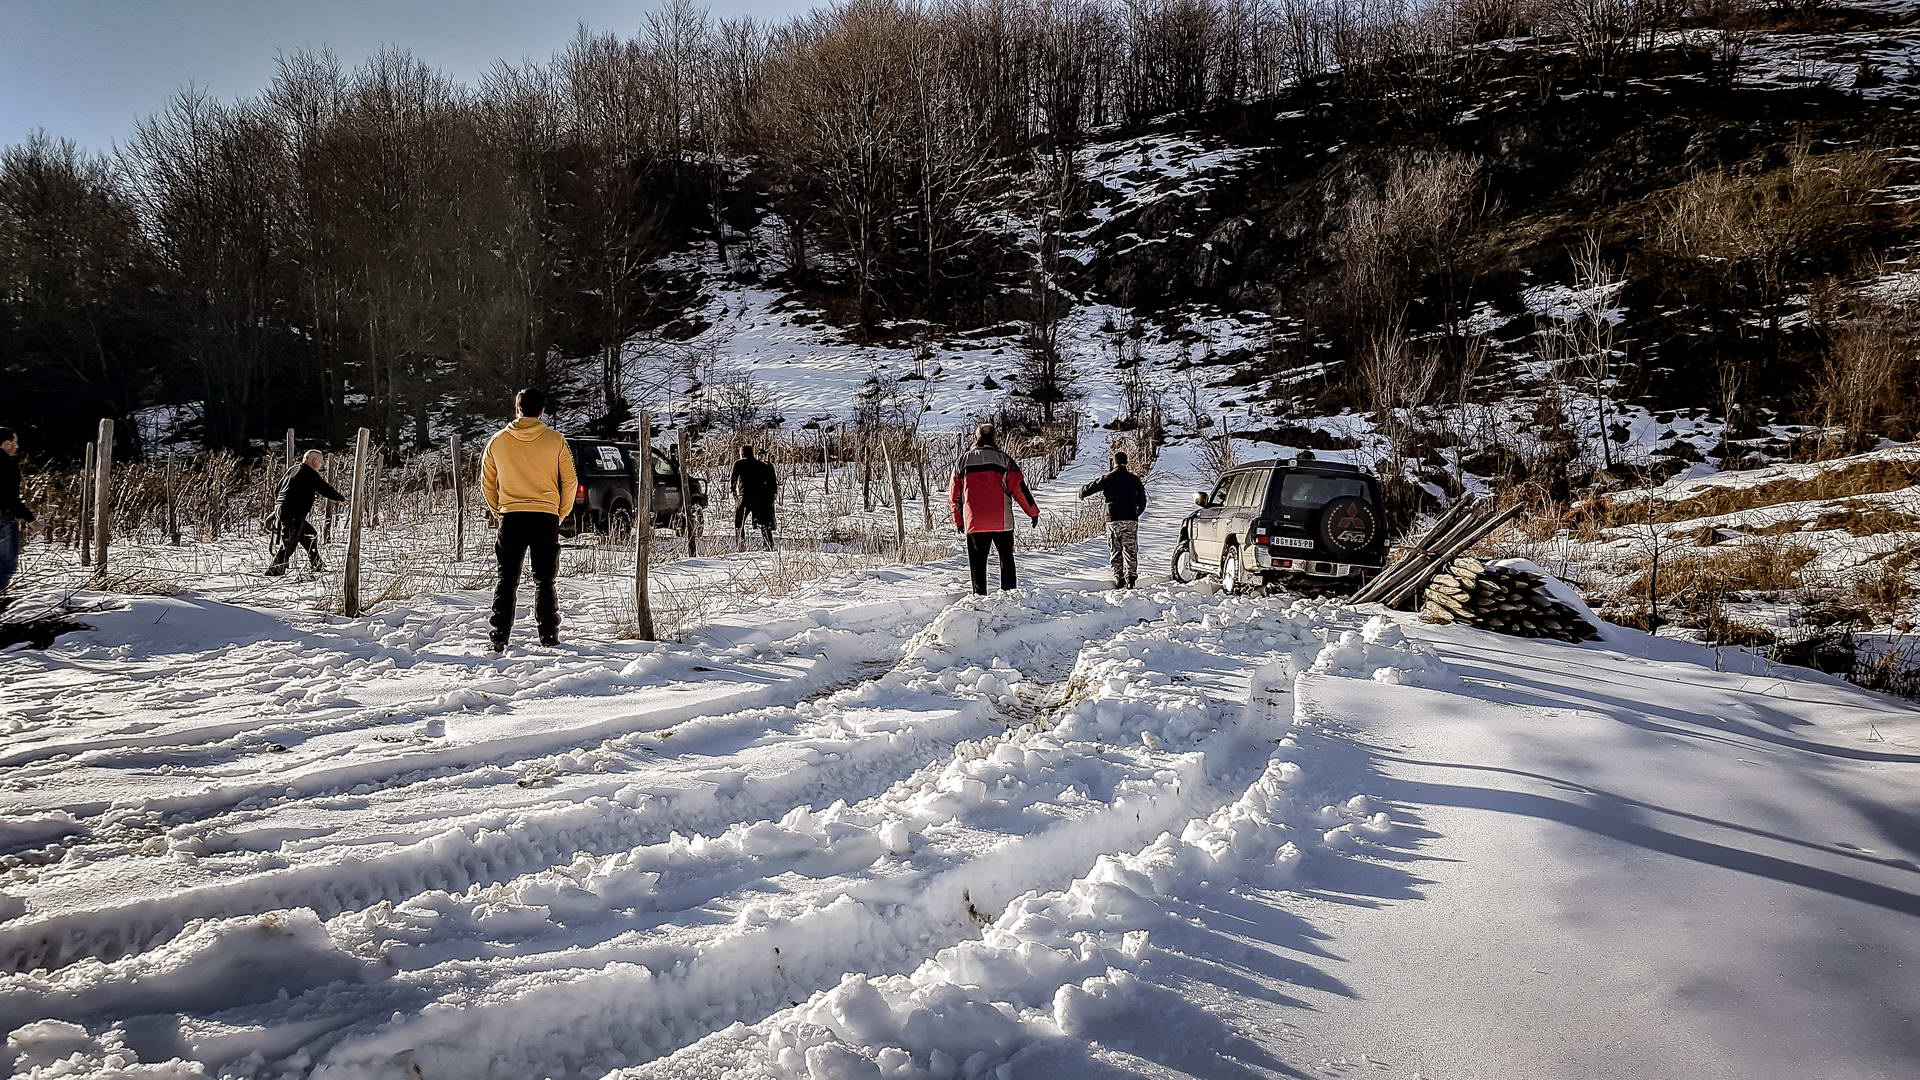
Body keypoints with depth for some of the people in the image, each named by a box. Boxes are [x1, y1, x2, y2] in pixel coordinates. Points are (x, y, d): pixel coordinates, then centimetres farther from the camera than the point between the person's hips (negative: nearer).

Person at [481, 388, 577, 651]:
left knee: (507, 578, 8)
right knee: (544, 579, 8)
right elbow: (570, 482, 0)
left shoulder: (498, 441, 3)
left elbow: (487, 483, 9)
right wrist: (560, 514, 12)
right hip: (546, 518, -1)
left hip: (510, 518, 1)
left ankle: (499, 633, 3)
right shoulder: (555, 441, -3)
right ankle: (548, 634, 6)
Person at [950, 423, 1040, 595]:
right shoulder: (1002, 459, 0)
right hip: (1002, 521, -1)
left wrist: (958, 521, 22)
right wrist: (1033, 512, 7)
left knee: (978, 561, 6)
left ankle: (980, 595, 1)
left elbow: (954, 495, 11)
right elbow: (1019, 488, -3)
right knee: (1006, 558, 14)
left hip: (974, 522, 1)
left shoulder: (963, 460, 6)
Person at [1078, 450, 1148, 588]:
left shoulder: (1108, 479, -3)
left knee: (1116, 551, 6)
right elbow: (1142, 500, 11)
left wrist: (1082, 492, 27)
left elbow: (1092, 487, 4)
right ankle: (1131, 577, -9)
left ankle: (1119, 580, 3)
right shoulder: (1134, 479, 5)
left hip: (1113, 520, -1)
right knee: (1130, 551, 3)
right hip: (1131, 520, 1)